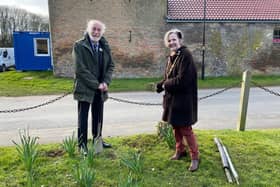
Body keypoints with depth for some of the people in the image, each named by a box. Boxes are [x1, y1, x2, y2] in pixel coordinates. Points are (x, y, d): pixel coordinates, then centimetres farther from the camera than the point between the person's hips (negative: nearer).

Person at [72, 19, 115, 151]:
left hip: (100, 89, 5)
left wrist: (105, 82, -8)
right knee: (83, 117, 5)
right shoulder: (79, 45, -9)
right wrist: (96, 84, -16)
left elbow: (110, 65, 8)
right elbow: (80, 69, -15)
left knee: (98, 117, 15)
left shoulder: (105, 46, 7)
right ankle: (82, 144, 17)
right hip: (85, 88, -5)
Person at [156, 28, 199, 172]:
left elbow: (182, 80, -24)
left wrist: (165, 84, -11)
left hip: (183, 99, -8)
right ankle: (180, 150, 36)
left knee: (185, 129, 0)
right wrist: (160, 85, -5)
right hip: (172, 98, 8)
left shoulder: (185, 55, -17)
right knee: (175, 127, 18)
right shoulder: (172, 56, 10)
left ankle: (195, 157, 16)